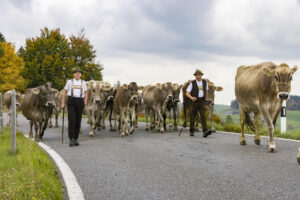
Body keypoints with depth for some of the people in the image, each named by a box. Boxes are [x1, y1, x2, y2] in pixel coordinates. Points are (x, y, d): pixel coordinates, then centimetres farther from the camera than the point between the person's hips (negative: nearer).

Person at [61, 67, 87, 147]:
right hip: (71, 102, -2)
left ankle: (76, 139, 11)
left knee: (78, 121, 2)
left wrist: (85, 103, 1)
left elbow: (85, 94, 14)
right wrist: (63, 103, 6)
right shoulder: (69, 82, 6)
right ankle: (71, 139, -6)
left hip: (80, 102, 2)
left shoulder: (83, 82, 11)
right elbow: (64, 92, 11)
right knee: (72, 120, -12)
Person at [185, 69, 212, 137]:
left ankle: (205, 131, -24)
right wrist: (191, 97, -27)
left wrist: (206, 98, 30)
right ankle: (191, 131, 22)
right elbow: (187, 93, -8)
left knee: (203, 115, -14)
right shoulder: (192, 83, -4)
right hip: (195, 101, -1)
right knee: (192, 116, 6)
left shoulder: (205, 82, 6)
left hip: (202, 101, 1)